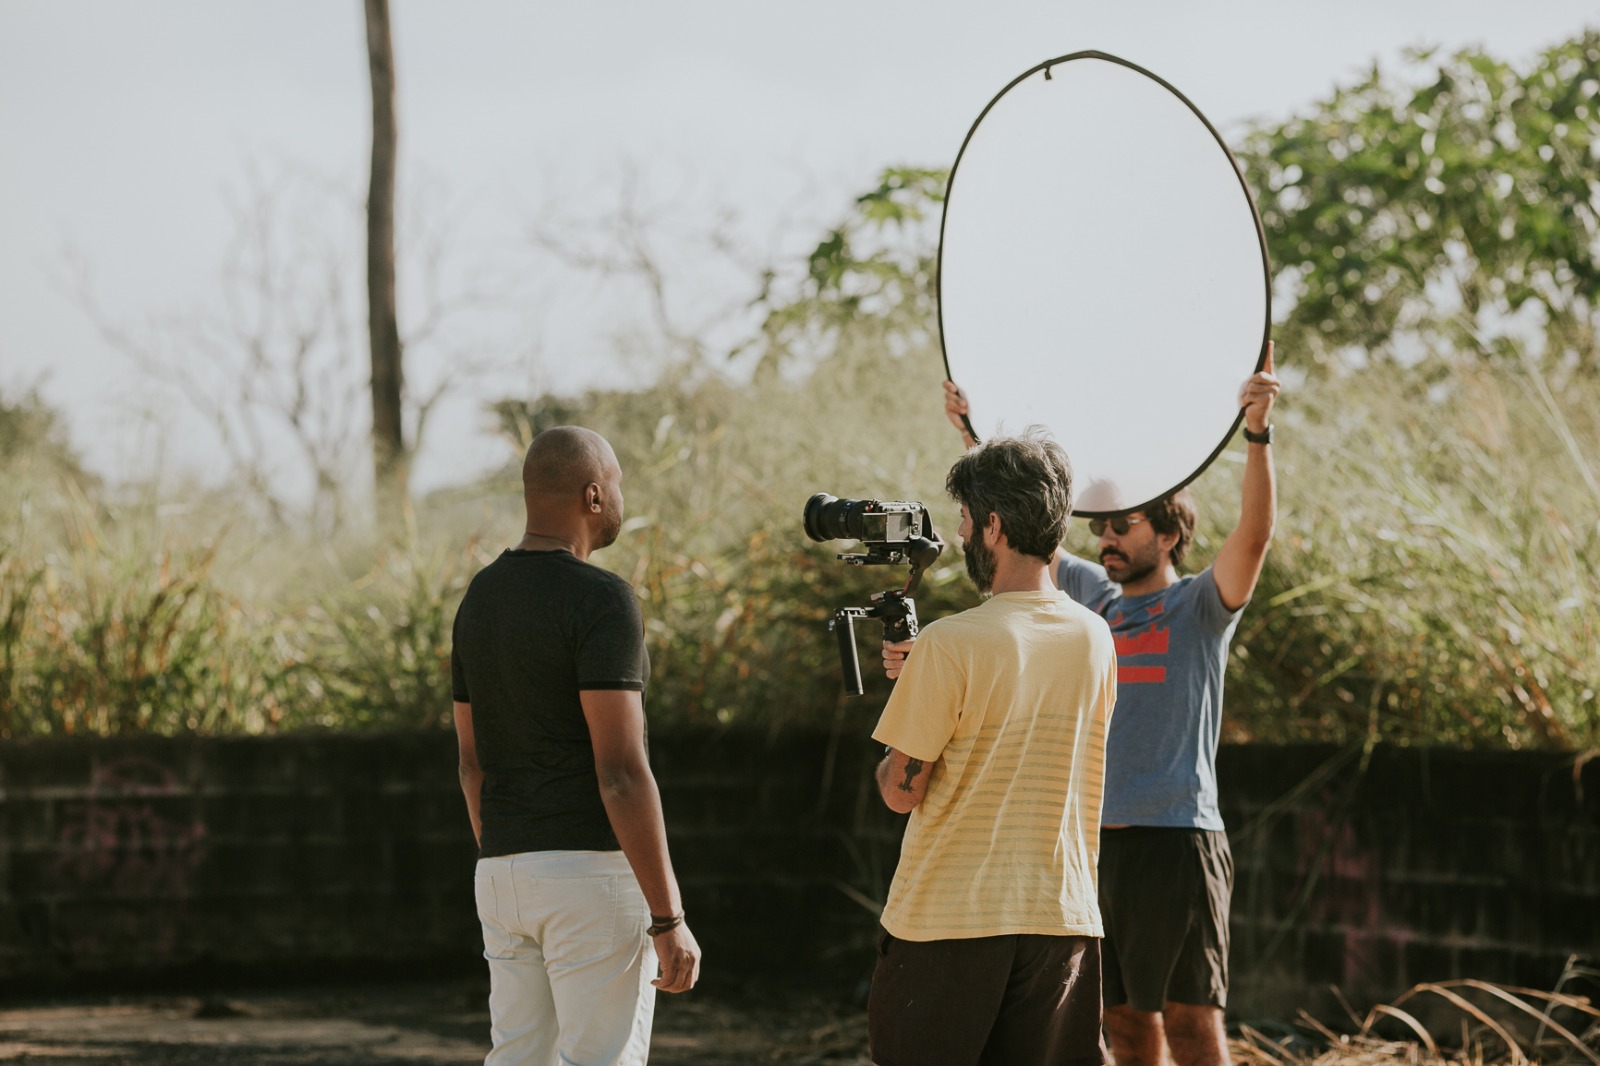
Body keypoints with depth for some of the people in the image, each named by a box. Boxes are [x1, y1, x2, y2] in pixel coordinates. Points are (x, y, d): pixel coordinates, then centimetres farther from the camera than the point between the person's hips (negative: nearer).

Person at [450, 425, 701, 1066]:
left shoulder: (479, 599, 11)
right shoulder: (601, 600, -14)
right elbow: (620, 772, -19)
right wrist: (669, 920, -18)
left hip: (502, 870, 8)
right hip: (593, 869, -8)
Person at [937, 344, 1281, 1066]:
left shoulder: (1201, 605, 0)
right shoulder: (1093, 596, 16)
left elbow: (1255, 532, -16)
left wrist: (1258, 435, -28)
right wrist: (974, 434, 15)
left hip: (1175, 837, -6)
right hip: (1096, 838, 6)